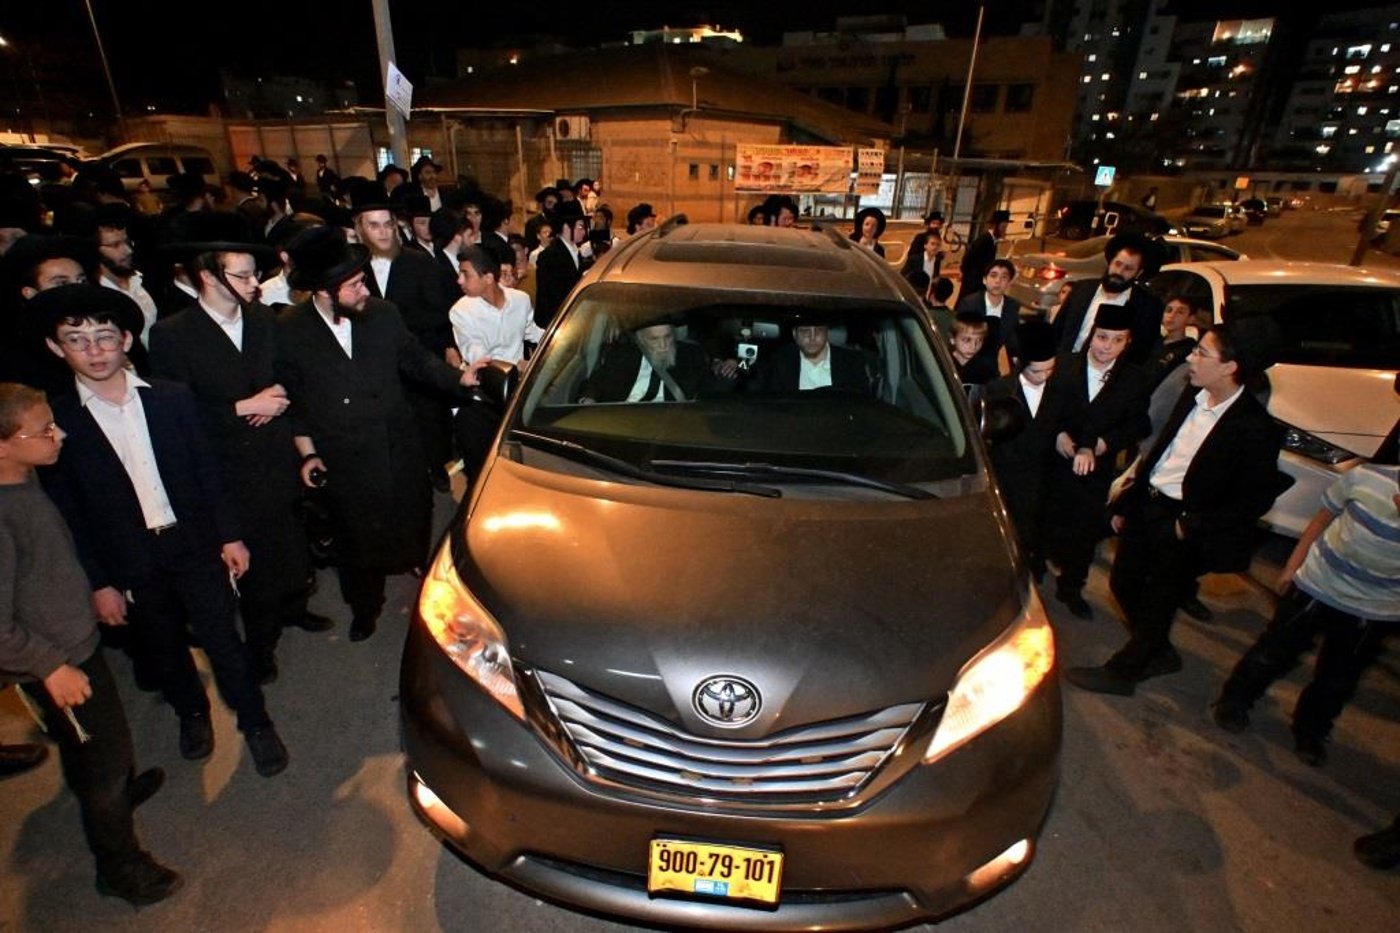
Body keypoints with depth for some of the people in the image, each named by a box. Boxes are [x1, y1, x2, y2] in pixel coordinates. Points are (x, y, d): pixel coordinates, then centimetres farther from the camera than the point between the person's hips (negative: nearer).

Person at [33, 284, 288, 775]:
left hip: (196, 545, 0)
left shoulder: (172, 397, -4)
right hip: (131, 564, 0)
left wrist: (230, 534, 0)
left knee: (223, 639, 7)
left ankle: (256, 723, 25)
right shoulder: (56, 421, -7)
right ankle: (192, 713, 44)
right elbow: (67, 514, -3)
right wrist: (98, 583, -3)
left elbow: (207, 471, 2)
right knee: (164, 649, 18)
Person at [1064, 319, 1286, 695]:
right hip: (1146, 504, 7)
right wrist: (1126, 502, 11)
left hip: (1182, 525, -7)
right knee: (1123, 583, 18)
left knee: (1156, 604, 9)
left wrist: (1192, 526, -15)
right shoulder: (1192, 395, 1)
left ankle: (1121, 671, 29)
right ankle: (1159, 653, 42)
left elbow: (1257, 498, -14)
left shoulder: (1255, 427, -19)